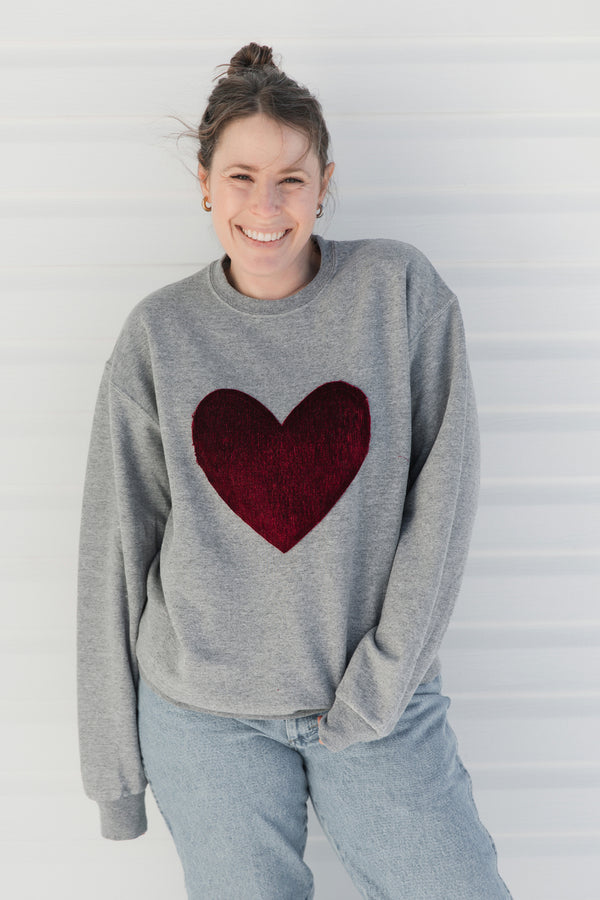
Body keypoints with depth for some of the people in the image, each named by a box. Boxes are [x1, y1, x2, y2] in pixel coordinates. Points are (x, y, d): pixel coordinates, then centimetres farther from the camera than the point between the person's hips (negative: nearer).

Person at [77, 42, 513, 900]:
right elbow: (116, 548, 1)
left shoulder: (401, 288, -4)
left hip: (382, 706, 0)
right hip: (203, 710, 1)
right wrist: (115, 762, 4)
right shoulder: (160, 332, -2)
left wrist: (384, 678, -10)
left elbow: (445, 491, -6)